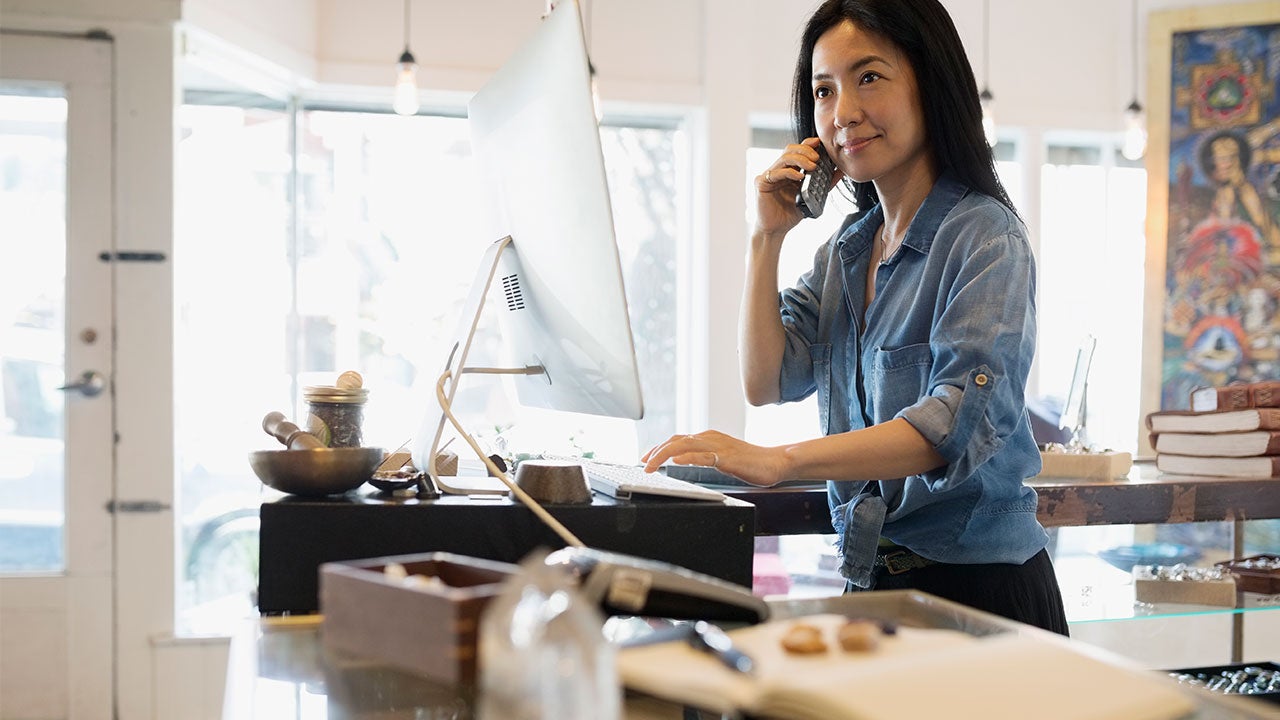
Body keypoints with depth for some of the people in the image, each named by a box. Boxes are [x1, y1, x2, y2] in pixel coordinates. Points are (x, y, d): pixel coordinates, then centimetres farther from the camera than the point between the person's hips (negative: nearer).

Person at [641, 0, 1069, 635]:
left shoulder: (984, 237, -9)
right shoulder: (846, 249, 14)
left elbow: (962, 419, -24)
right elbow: (766, 382, 9)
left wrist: (778, 461, -34)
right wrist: (766, 238, 3)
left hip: (975, 583, -6)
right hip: (871, 578, 6)